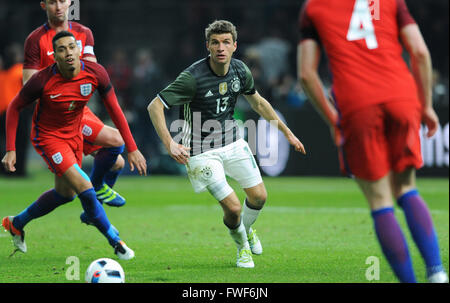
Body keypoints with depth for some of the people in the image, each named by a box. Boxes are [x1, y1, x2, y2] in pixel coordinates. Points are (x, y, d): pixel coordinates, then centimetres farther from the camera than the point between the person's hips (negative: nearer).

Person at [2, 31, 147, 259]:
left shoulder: (96, 73, -18)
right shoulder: (42, 80, -27)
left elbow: (114, 110, -5)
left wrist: (132, 148, -6)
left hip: (74, 135, 6)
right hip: (47, 137, -6)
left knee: (65, 194, 19)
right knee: (85, 190, -17)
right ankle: (116, 242, 0)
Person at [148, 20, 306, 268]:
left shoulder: (240, 71, -6)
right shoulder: (193, 77, -26)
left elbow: (258, 102, 13)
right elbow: (155, 106, -23)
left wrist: (287, 133, 16)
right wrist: (169, 143, -32)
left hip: (232, 142, 6)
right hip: (201, 151, -6)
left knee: (259, 196, 4)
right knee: (233, 208, -12)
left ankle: (247, 228, 39)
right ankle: (242, 245, 22)